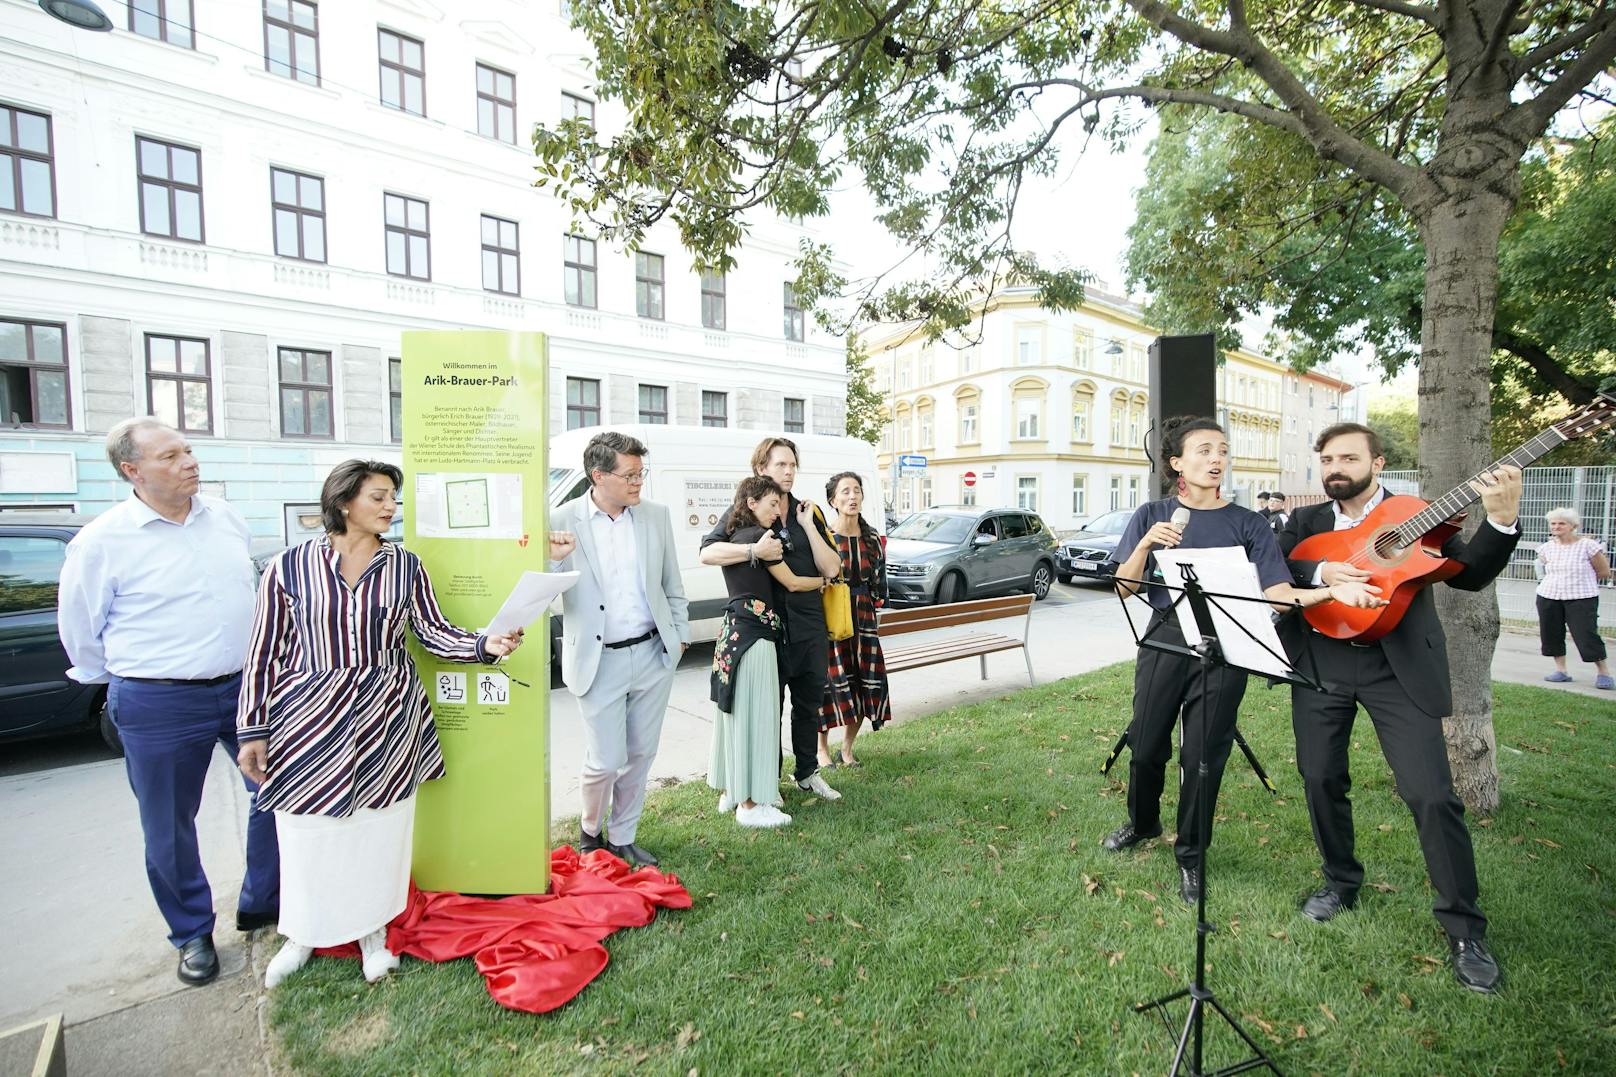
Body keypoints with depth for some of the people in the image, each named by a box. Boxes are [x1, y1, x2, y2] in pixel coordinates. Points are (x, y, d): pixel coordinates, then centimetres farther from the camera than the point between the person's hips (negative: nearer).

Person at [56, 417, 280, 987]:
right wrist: (123, 682, 10)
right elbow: (79, 627, 2)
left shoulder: (225, 517, 2)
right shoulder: (102, 540, -10)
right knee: (169, 829, 12)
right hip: (160, 706, -3)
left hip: (246, 685, 4)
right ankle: (192, 934, 33)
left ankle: (261, 903, 33)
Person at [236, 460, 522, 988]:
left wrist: (485, 645, -18)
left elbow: (433, 631, 0)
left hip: (388, 717, 1)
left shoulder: (405, 565, 0)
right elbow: (266, 653, 0)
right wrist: (252, 730, 0)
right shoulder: (290, 566, -4)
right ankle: (304, 934, 38)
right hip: (309, 719, -1)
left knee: (381, 829, 12)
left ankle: (373, 930, 34)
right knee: (309, 832, 11)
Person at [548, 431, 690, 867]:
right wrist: (553, 560, -23)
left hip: (654, 654, 4)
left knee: (640, 755, 15)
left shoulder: (656, 515, 3)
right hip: (600, 662, -3)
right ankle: (589, 831, 34)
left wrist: (680, 635, 10)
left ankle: (622, 838, 36)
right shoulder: (563, 522, -8)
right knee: (606, 762, 2)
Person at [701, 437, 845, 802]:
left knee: (809, 702, 17)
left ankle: (807, 773, 37)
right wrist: (753, 550, -29)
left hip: (809, 625, 4)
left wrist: (809, 526, -8)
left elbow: (831, 569, 0)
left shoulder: (809, 512, 8)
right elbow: (707, 553, -18)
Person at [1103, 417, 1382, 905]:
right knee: (1146, 746, 9)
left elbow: (1278, 594, -5)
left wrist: (1333, 590, -23)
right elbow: (1125, 588, -1)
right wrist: (1146, 544, -17)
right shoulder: (1153, 515, 3)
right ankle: (1142, 823, 37)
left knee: (1203, 757, 5)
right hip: (1164, 639, 1)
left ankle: (1190, 855, 27)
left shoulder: (1246, 524, 2)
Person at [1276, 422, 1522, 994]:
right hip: (1320, 663, 2)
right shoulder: (1305, 520, 10)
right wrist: (1320, 571, -19)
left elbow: (1470, 574, -4)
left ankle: (1464, 928, 15)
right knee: (1321, 779, 9)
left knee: (1432, 794, -5)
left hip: (1400, 666, -2)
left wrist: (1500, 520, -17)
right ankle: (1341, 881, 32)